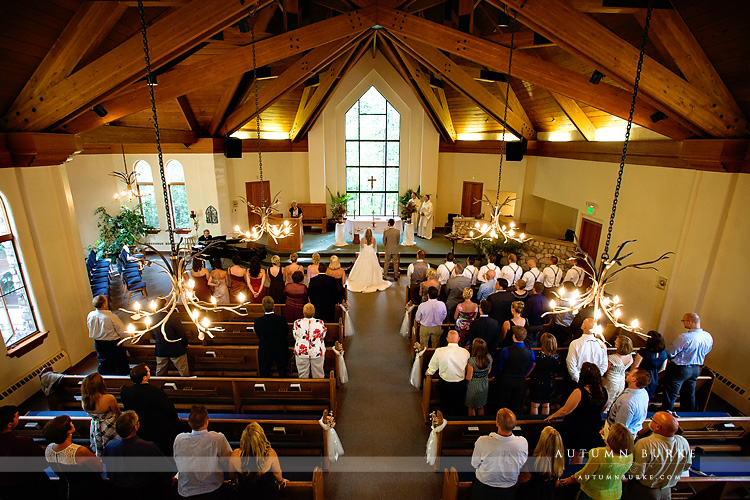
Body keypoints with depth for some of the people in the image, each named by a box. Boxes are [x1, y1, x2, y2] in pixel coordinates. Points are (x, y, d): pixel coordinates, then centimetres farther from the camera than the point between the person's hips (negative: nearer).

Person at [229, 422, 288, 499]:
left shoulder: (235, 454, -29)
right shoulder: (270, 453, -32)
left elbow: (231, 474, -6)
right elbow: (277, 473, -12)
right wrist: (281, 481, 10)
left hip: (244, 494, 2)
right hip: (268, 495, -2)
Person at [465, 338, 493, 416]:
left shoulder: (471, 361, -32)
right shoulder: (489, 358, -17)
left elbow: (469, 378, -21)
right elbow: (488, 372, 0)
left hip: (473, 387, -5)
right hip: (484, 385, 5)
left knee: (471, 407, 21)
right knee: (481, 407, 28)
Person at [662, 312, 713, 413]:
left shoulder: (685, 337, -30)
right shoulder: (708, 336, -5)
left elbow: (670, 352, -21)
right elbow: (706, 351, 12)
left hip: (679, 369, -7)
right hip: (695, 369, 7)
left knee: (670, 395, 6)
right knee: (689, 394, 23)